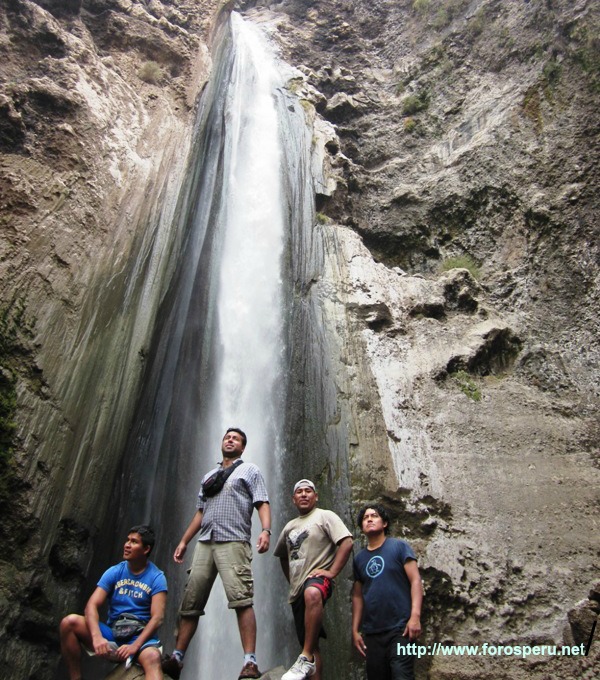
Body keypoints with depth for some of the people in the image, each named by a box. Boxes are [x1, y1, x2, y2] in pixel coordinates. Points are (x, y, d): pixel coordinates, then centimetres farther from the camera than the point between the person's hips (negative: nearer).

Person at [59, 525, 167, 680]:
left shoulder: (157, 578, -3)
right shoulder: (114, 572, 5)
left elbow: (157, 617, -11)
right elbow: (92, 605, -6)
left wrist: (135, 646, -25)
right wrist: (97, 637, -25)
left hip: (140, 636, -3)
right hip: (111, 633, 4)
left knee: (153, 657, -38)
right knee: (69, 622, -19)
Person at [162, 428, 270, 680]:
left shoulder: (249, 470, 10)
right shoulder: (208, 476, 27)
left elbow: (263, 503, -1)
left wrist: (265, 530, -18)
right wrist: (184, 541, 18)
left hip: (233, 542, -5)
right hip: (204, 543, 6)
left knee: (241, 600, -15)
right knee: (190, 602, 4)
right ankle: (177, 658, 12)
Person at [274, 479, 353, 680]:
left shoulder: (325, 516, 1)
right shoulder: (290, 526, 20)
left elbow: (347, 542, -12)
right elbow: (283, 556, 34)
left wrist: (331, 572, -18)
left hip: (317, 578, -7)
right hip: (296, 590, 8)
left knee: (312, 593, -41)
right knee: (310, 644, 7)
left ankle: (306, 658, -36)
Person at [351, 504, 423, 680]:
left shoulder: (399, 546, -1)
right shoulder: (359, 559, 12)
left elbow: (415, 581, -8)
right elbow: (357, 596, 14)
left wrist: (415, 616, -18)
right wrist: (355, 630, 9)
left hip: (400, 628, -4)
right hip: (372, 632, 5)